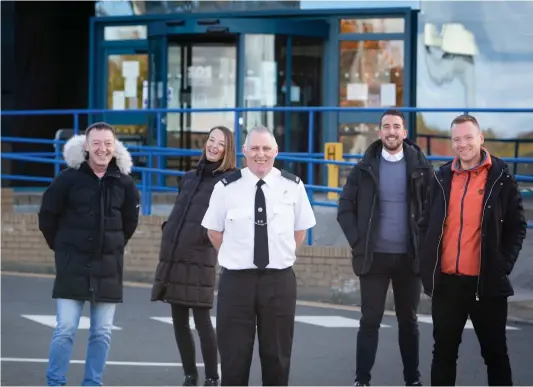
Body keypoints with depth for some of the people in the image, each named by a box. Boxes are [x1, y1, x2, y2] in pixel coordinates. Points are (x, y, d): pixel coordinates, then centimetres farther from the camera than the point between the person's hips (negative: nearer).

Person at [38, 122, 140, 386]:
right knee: (65, 329, -6)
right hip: (72, 265, -3)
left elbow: (130, 220, 17)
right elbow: (47, 216, 2)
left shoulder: (124, 182, 1)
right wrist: (62, 246, 9)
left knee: (102, 333, 4)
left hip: (108, 267, 3)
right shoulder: (68, 178, -7)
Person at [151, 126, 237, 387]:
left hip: (200, 257, -6)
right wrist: (167, 229, 13)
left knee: (202, 320, -6)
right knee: (179, 321, 8)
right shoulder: (188, 178, 18)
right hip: (173, 255, 6)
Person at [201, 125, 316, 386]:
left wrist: (281, 256, 7)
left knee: (277, 355, 10)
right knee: (234, 355, 1)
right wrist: (236, 257, 6)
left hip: (279, 280, 1)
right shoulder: (226, 187, -3)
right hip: (236, 279, -1)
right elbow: (214, 231, 8)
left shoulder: (293, 186, 0)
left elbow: (300, 229, 12)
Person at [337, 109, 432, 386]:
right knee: (370, 320, 0)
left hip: (409, 256, 0)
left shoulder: (420, 166, 0)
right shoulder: (365, 167, 1)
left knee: (408, 320, 10)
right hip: (374, 256, 0)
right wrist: (357, 242, -5)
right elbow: (345, 207, 3)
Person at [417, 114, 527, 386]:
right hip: (445, 282, 4)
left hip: (487, 283, -3)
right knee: (443, 351, 12)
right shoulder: (442, 177, 8)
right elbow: (426, 224, 14)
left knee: (495, 352, 6)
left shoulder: (501, 178, -2)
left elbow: (516, 227, 0)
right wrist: (427, 263, 3)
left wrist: (504, 265, -10)